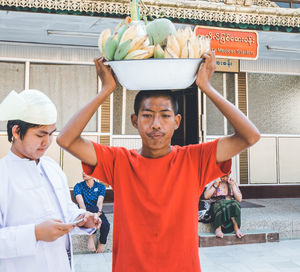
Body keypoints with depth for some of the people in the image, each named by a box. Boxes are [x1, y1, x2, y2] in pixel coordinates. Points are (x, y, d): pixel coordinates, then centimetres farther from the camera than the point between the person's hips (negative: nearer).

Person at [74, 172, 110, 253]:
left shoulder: (101, 186, 4)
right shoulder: (78, 186, 0)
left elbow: (100, 201, -12)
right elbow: (80, 201, -16)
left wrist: (98, 212, -33)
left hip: (97, 212, 1)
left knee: (106, 225, -31)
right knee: (95, 208, -36)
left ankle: (102, 242, 0)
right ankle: (91, 235, -20)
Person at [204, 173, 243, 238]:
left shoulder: (233, 182, 11)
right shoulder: (213, 182, 5)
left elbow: (239, 199, 2)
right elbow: (206, 196, -11)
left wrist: (233, 186, -5)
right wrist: (215, 185, -12)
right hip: (217, 205, -2)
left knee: (234, 204, -32)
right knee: (221, 205, -36)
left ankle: (236, 228, -32)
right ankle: (218, 229, -30)